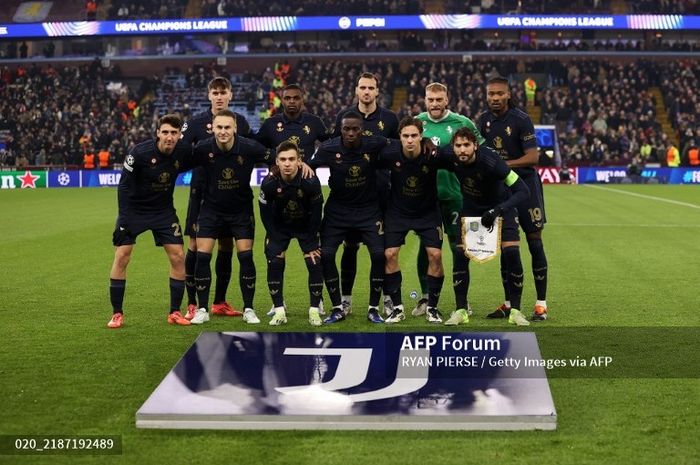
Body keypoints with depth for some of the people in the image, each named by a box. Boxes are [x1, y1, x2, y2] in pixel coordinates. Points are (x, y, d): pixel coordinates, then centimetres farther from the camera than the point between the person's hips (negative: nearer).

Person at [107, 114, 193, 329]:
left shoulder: (184, 152, -15)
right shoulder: (139, 153, -23)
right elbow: (124, 185, -16)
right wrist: (124, 217, -18)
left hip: (164, 210, 3)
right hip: (134, 209, -3)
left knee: (178, 257, -4)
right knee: (121, 258, -8)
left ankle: (175, 312, 8)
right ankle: (117, 313, 3)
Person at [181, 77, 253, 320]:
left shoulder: (241, 122, 5)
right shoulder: (196, 122, -3)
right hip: (202, 190, -3)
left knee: (226, 245, 7)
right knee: (196, 244, -3)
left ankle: (220, 302, 18)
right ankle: (192, 304, 4)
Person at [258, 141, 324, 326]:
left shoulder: (311, 182, -30)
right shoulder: (269, 183, -26)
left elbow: (316, 213, -16)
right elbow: (265, 213, -10)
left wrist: (311, 244, -12)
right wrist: (275, 240, -10)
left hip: (306, 226, -1)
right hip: (279, 227, 1)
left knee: (315, 263, -11)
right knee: (274, 263, -10)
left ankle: (314, 310, 1)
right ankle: (279, 310, 1)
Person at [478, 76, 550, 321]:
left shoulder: (521, 119, -13)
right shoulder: (484, 120, 4)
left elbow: (533, 156, -17)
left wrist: (504, 165, -24)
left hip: (524, 183, -5)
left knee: (534, 242, -5)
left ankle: (541, 304, -1)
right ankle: (509, 303, 14)